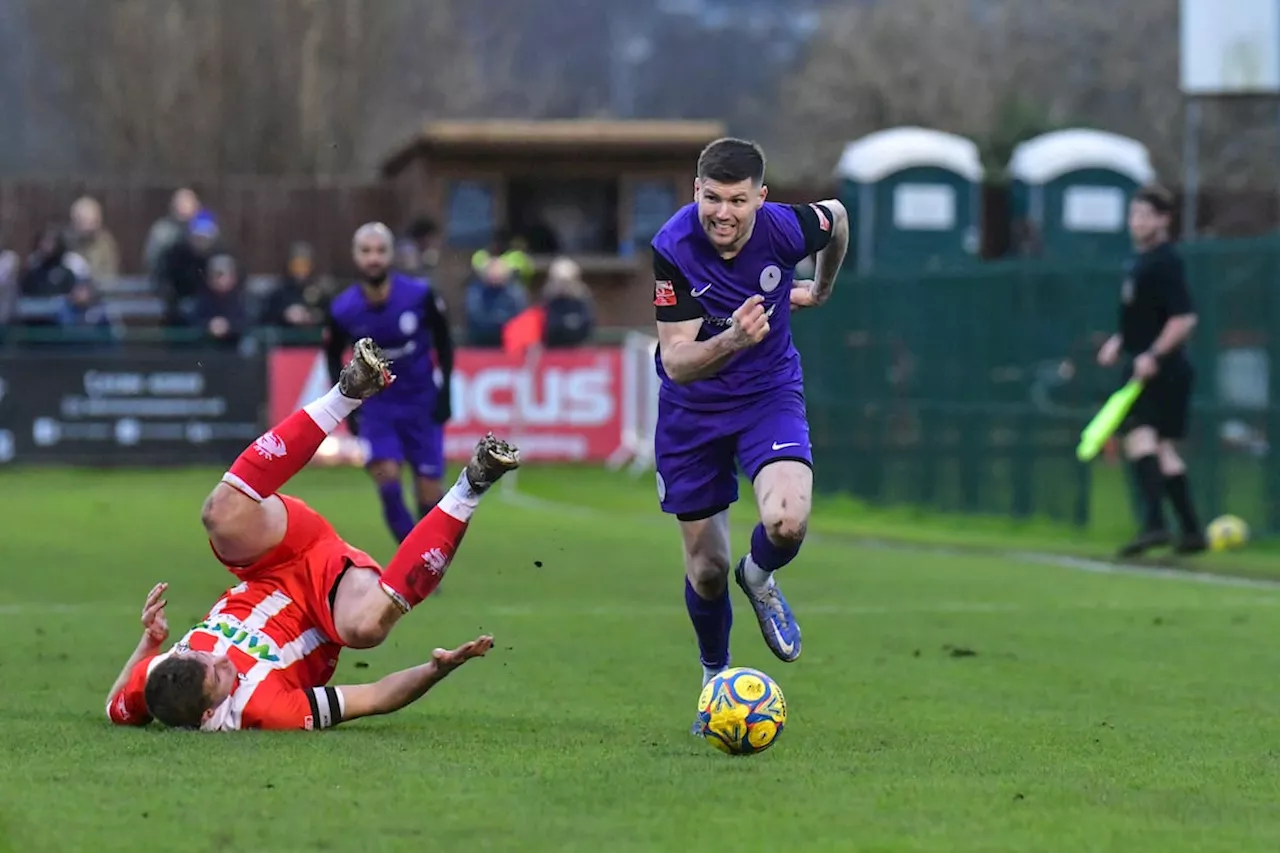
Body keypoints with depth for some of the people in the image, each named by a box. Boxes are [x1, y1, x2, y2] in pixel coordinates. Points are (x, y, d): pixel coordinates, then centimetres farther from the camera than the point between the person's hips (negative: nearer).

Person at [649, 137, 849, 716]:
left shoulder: (787, 229, -21)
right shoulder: (673, 248, -25)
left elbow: (836, 217, 6)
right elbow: (676, 362, -26)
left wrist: (820, 292, 21)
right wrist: (731, 341, -46)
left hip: (770, 392, 0)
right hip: (692, 408, 0)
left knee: (788, 521, -27)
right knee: (706, 568, 8)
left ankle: (759, 577, 11)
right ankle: (715, 673, 38)